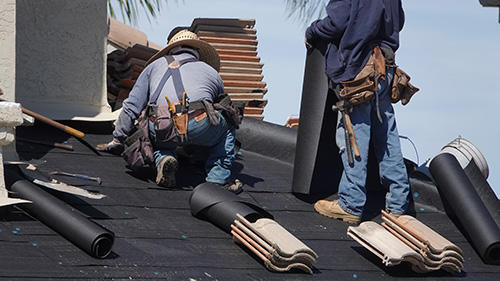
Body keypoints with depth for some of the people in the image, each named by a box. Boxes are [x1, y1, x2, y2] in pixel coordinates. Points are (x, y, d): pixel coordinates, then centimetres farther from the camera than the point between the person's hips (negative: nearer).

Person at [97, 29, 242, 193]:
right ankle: (218, 178, 14)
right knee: (227, 126, 30)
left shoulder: (156, 65, 31)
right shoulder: (212, 71, 32)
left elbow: (131, 106, 27)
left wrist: (118, 140, 39)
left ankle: (163, 159, 2)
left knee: (158, 142, 37)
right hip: (198, 126, -1)